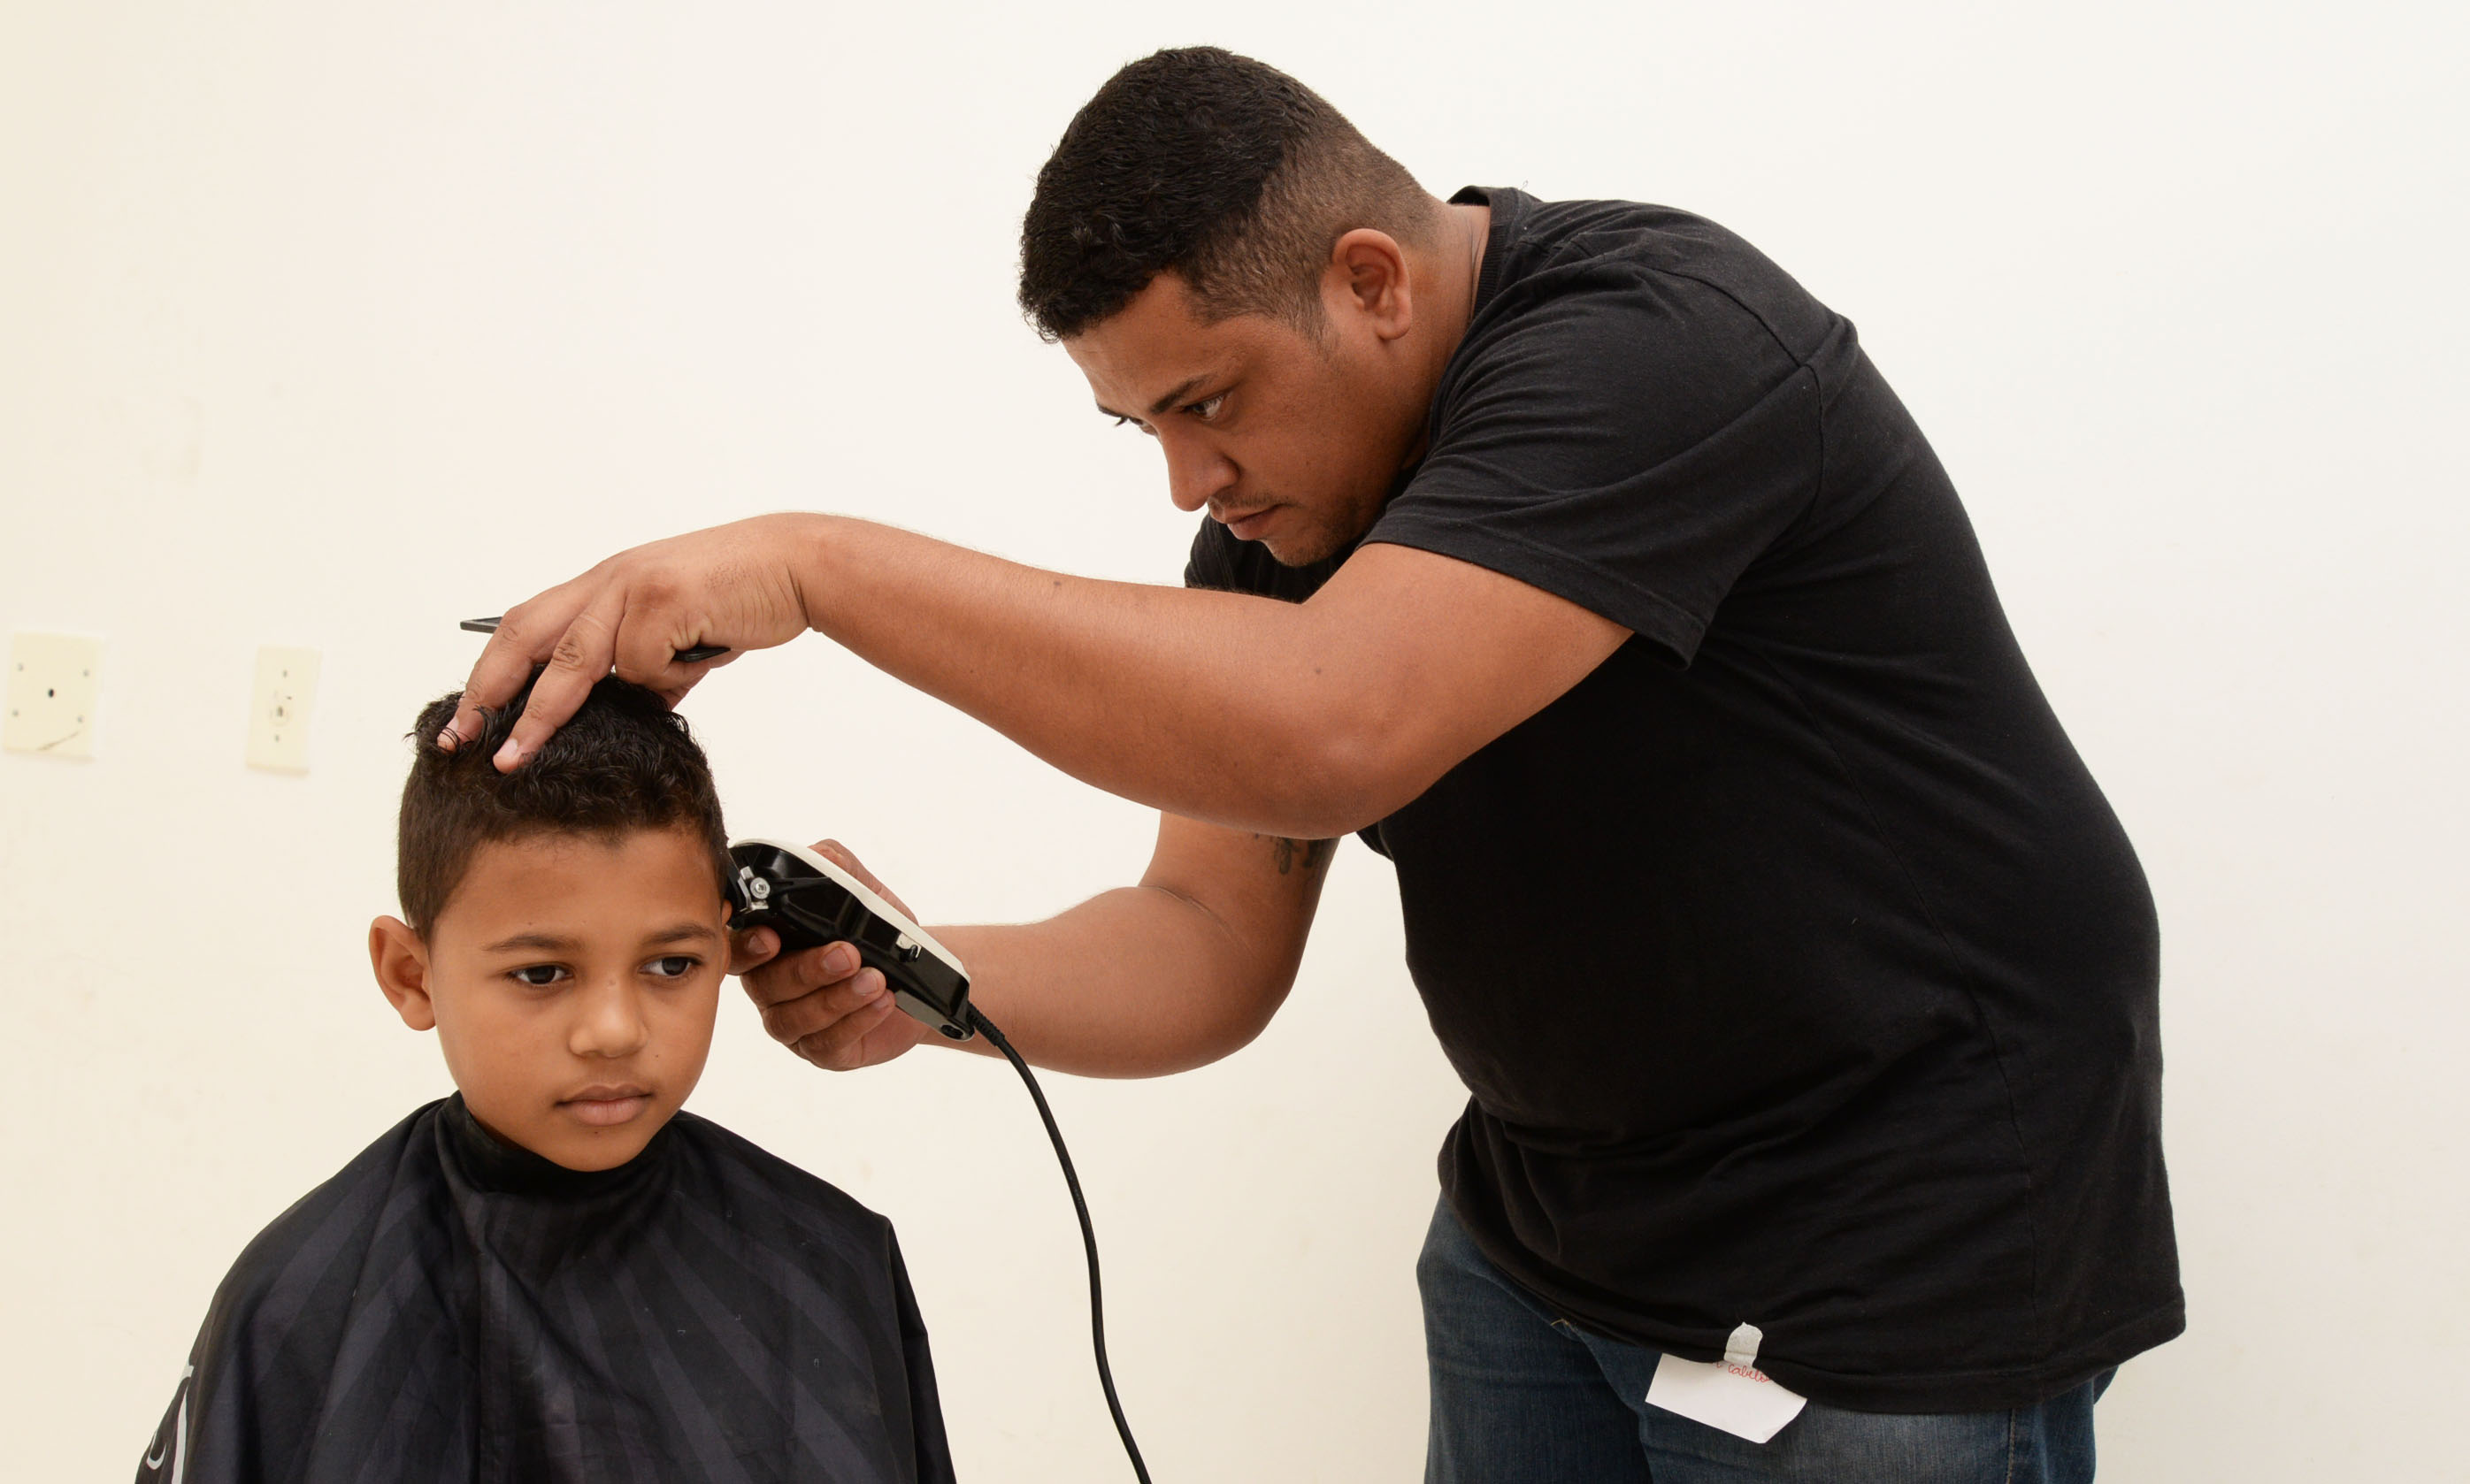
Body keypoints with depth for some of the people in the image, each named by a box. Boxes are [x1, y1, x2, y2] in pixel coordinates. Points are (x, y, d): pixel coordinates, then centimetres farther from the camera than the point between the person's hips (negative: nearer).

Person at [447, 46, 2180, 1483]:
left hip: (1899, 1265, -7)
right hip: (1549, 1222, 8)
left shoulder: (1654, 343, -23)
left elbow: (1323, 736, -37)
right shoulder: (1284, 509, 2)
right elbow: (1210, 949, -1)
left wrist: (817, 565, -33)